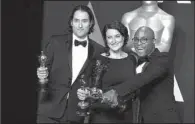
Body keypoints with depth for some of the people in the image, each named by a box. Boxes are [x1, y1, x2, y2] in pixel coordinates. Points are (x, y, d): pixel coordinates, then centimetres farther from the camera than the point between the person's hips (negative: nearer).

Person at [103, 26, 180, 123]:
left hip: (164, 118, -6)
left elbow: (145, 77, -28)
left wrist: (116, 91, -38)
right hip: (144, 118, 6)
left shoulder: (163, 58, -11)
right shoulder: (139, 62, 11)